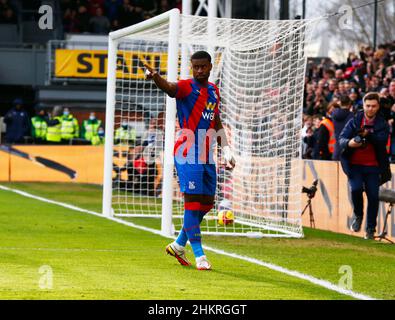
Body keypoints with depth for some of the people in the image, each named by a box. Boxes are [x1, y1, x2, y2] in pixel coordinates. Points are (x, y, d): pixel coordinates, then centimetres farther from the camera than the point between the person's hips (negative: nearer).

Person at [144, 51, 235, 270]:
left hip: (207, 157, 8)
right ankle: (199, 255, -8)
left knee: (206, 203, 12)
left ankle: (179, 245, 26)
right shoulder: (187, 87, -7)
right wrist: (156, 77, -53)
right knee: (193, 201, -10)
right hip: (188, 155, -8)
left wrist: (226, 149, 18)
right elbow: (170, 88, -31)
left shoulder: (214, 90, 14)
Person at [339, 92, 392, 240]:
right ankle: (358, 216, 7)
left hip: (373, 166, 0)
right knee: (356, 188, -21)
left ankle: (370, 229, 9)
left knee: (373, 196, -5)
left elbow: (382, 141, -14)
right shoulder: (354, 121, 5)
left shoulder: (382, 125, 4)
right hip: (354, 165, 0)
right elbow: (341, 139, -3)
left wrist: (368, 135, -33)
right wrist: (349, 143, -27)